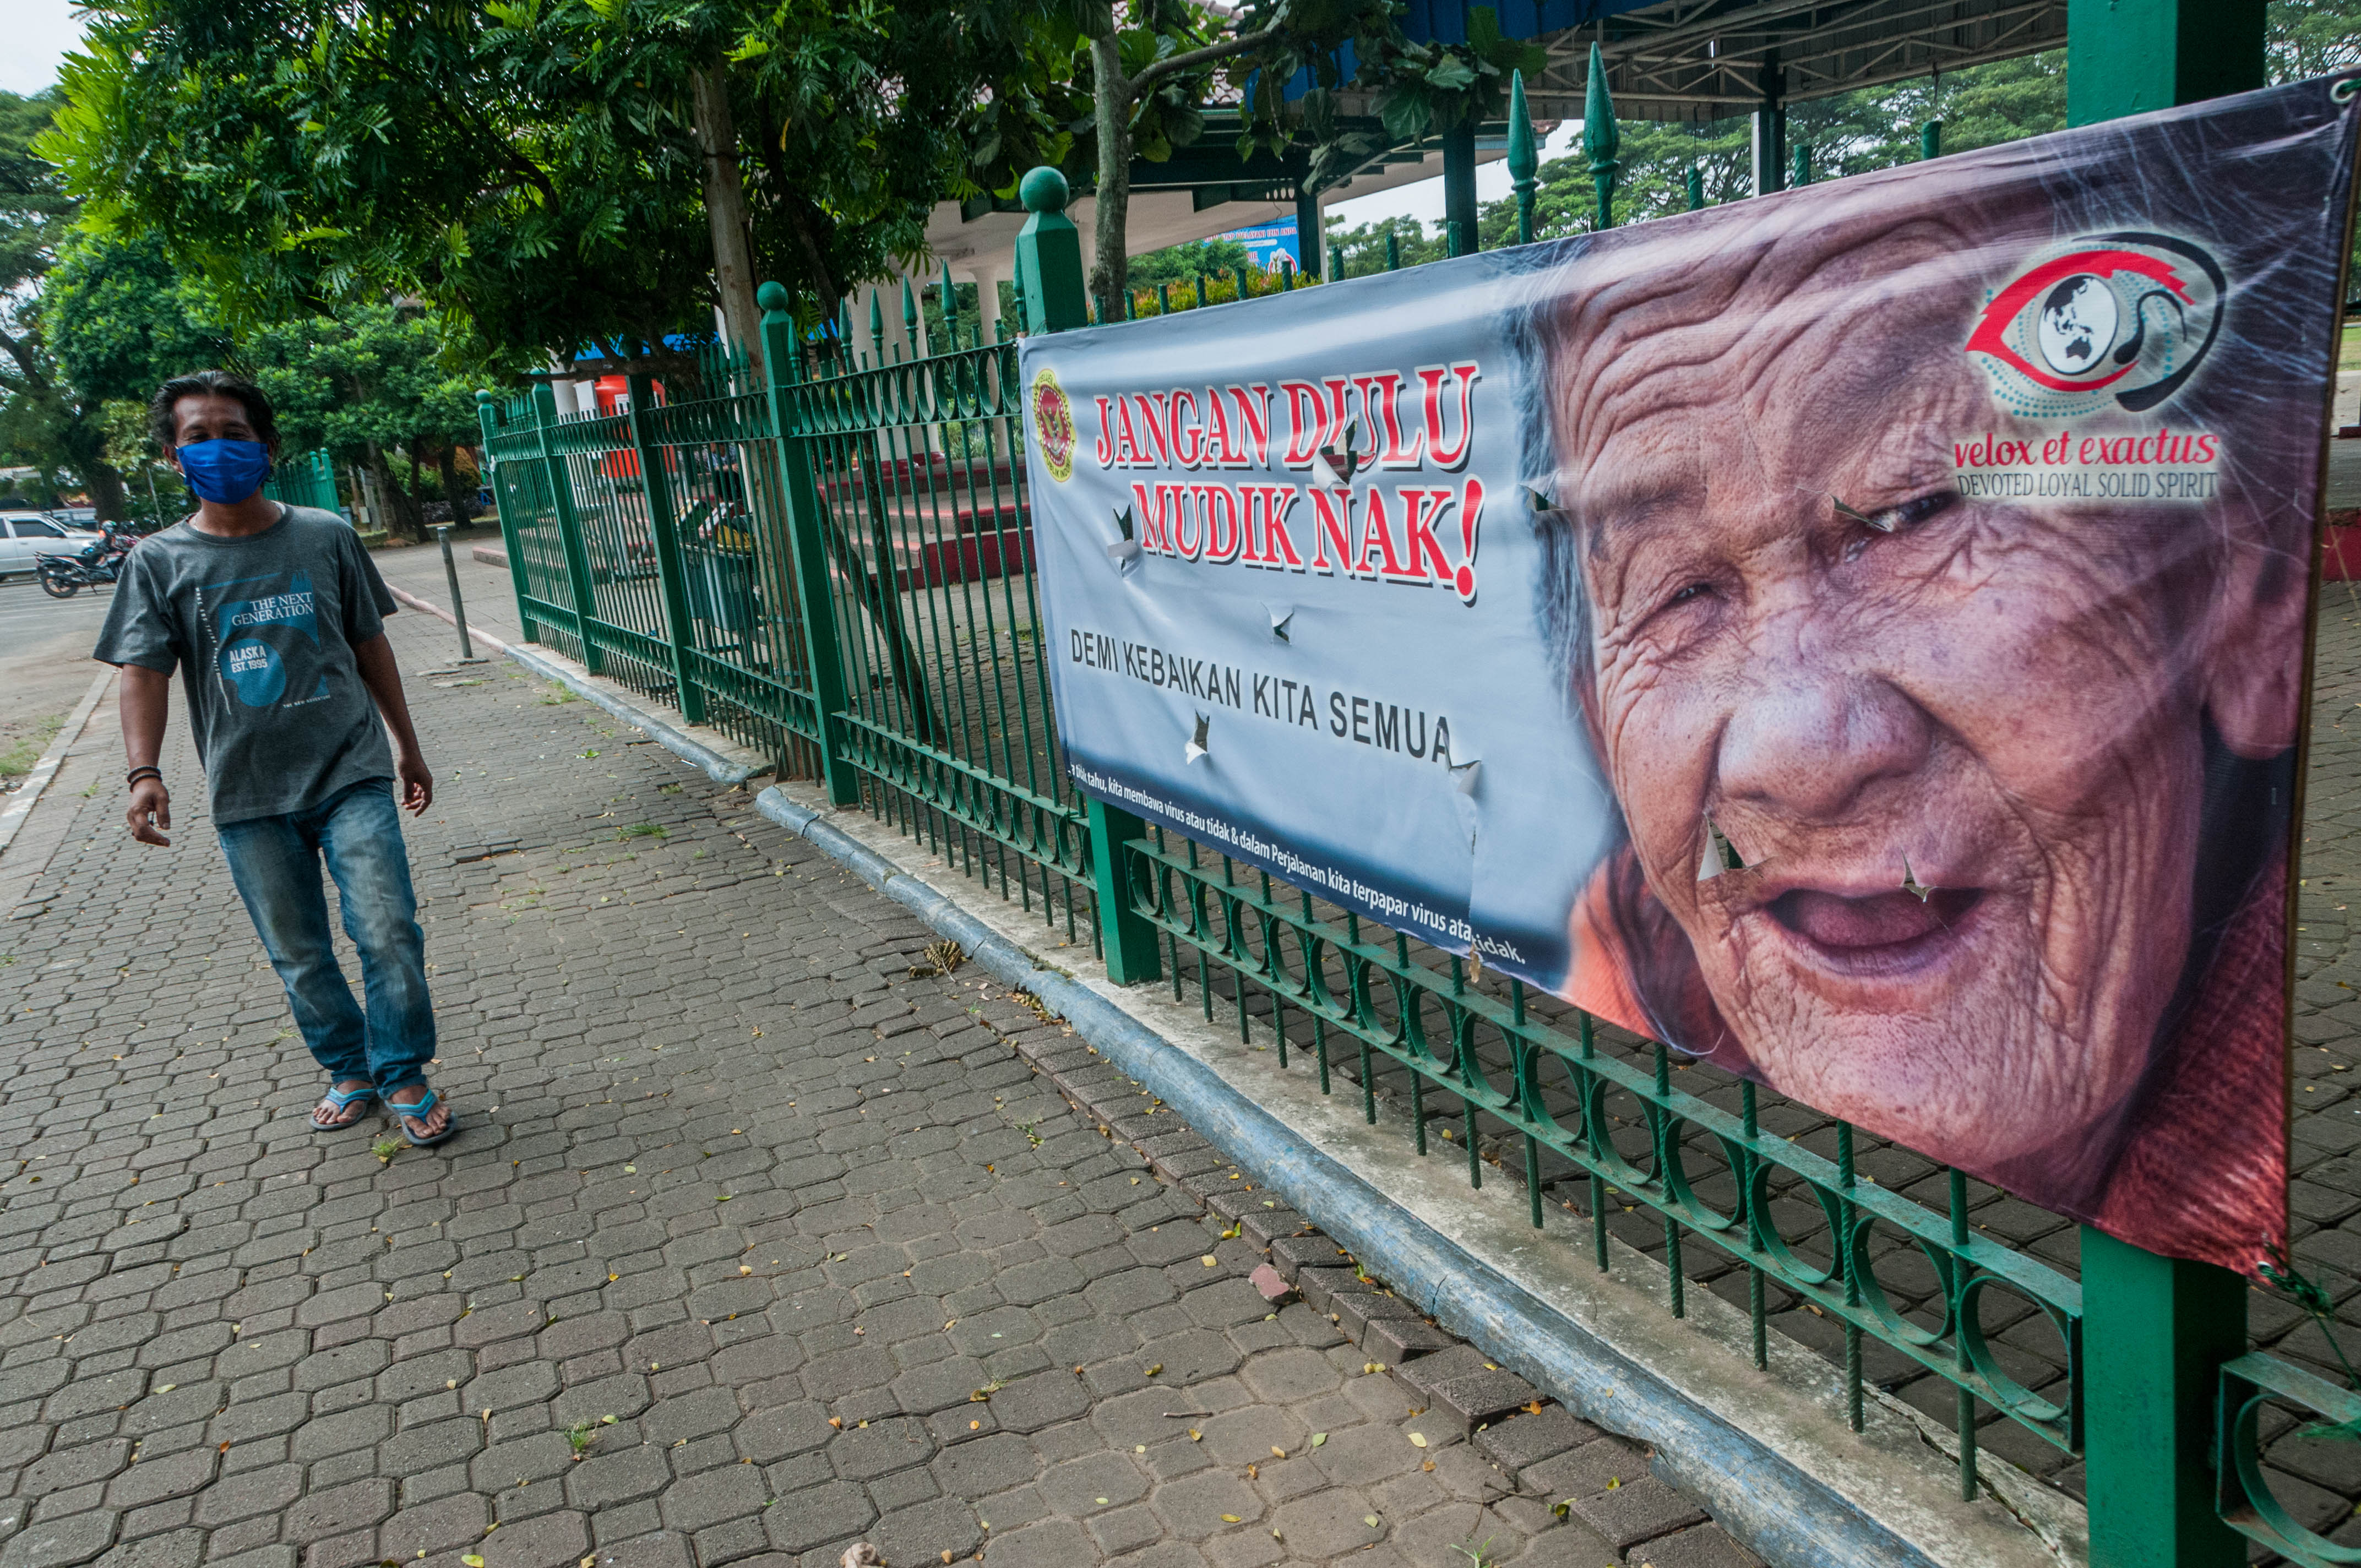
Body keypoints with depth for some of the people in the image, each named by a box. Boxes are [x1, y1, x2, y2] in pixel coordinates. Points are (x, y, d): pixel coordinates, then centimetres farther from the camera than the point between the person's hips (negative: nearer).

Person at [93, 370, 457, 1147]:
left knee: (387, 930, -9)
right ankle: (350, 1069, 30)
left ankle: (403, 1076, 9)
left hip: (351, 772, -1)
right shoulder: (160, 560, 2)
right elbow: (145, 673, -3)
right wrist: (144, 773, -18)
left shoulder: (326, 537, 4)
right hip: (249, 797, 1)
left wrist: (407, 746, 15)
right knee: (299, 954, 10)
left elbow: (370, 644, 12)